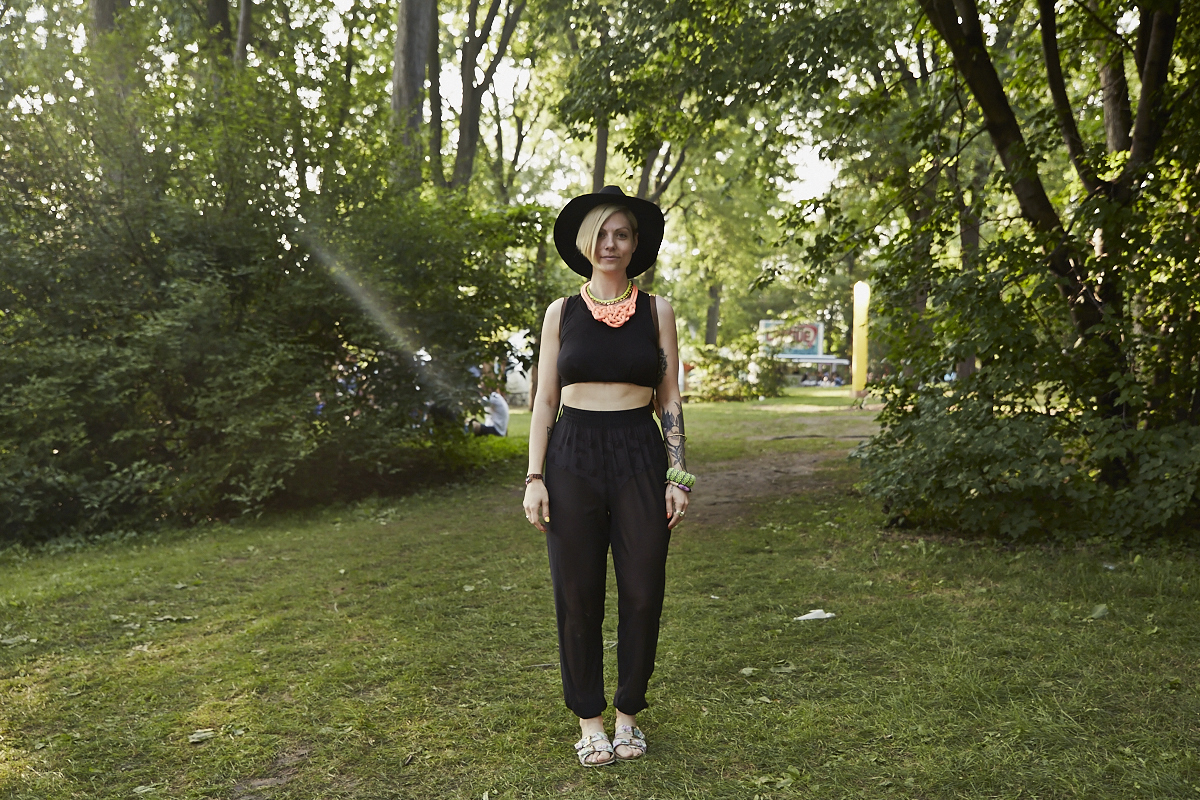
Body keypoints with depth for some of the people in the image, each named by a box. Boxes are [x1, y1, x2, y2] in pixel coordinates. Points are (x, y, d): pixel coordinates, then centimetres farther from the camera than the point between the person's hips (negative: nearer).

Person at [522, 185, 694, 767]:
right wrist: (534, 477, -3)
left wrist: (679, 476, -2)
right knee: (578, 597, 3)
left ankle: (628, 714, 22)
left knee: (642, 593, 2)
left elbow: (670, 399, 6)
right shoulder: (561, 312, 6)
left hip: (640, 457, 0)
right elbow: (545, 399, 6)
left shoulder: (656, 311, 7)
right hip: (573, 456, 0)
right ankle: (589, 719, 20)